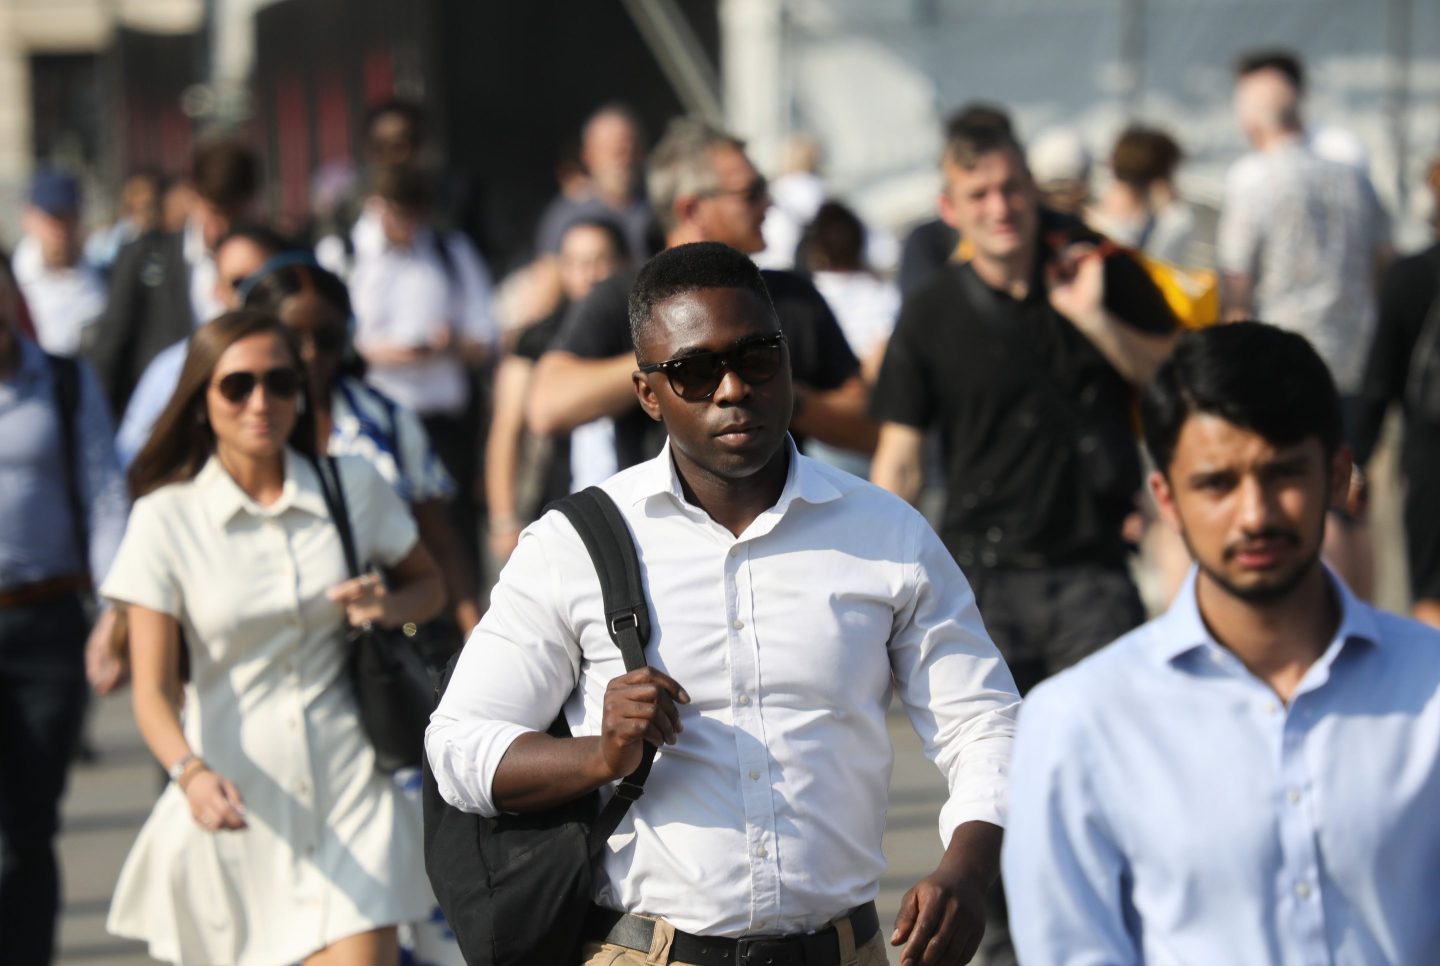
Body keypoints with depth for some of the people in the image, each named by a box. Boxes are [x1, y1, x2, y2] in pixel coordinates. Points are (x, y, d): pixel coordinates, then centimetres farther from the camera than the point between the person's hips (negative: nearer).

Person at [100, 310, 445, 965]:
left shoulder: (355, 488, 3)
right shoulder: (166, 519, -5)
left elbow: (429, 584, 21)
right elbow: (152, 690, -10)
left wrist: (389, 607, -3)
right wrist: (191, 774, -30)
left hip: (349, 793, 1)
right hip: (234, 800, -1)